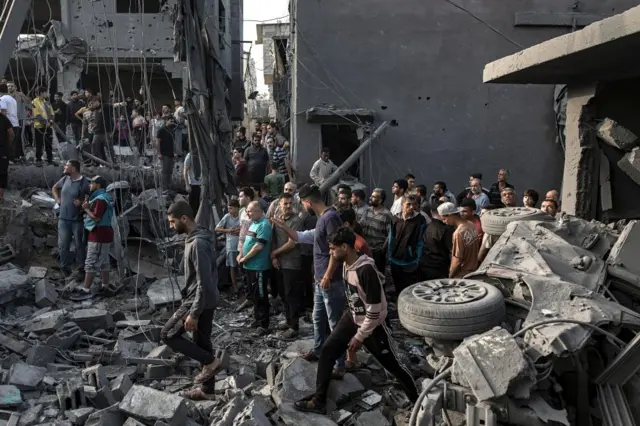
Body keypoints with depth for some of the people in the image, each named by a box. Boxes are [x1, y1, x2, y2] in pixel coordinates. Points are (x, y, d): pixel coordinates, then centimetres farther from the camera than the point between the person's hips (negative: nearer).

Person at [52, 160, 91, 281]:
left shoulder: (84, 182, -13)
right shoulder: (65, 179, 3)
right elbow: (54, 188, 24)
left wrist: (83, 203, -21)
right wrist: (57, 199, 11)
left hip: (77, 220, -5)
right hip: (63, 219, 5)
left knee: (79, 246, 6)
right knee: (63, 245, 9)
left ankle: (81, 270, 19)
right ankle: (65, 268, 25)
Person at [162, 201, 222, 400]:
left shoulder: (198, 243, -24)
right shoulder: (198, 238, 8)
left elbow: (204, 282, -26)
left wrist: (193, 314, -24)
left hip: (199, 302, -10)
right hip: (206, 301, 10)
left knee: (167, 335, 1)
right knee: (202, 342, 15)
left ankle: (210, 360, 4)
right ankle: (207, 389, 26)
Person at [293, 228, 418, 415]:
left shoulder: (366, 270, -31)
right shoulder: (346, 265, -3)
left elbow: (374, 310, -26)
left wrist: (360, 336, -18)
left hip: (373, 325, -8)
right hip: (352, 319, 8)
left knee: (394, 365, 6)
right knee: (327, 352, 4)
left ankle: (418, 402, 28)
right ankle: (319, 401, 16)